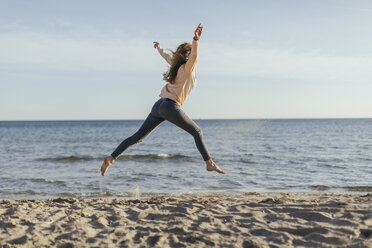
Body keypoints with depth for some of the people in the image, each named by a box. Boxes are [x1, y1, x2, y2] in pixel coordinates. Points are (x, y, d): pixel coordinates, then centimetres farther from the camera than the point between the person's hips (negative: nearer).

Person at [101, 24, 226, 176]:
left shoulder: (178, 65, 21)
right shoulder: (187, 67, -1)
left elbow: (167, 56, 41)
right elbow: (194, 56, -24)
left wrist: (159, 48, 62)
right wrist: (196, 40, -42)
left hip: (158, 106, 8)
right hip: (171, 106, -8)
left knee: (138, 137, 10)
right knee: (197, 132, -2)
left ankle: (111, 159, 8)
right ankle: (209, 164, -9)